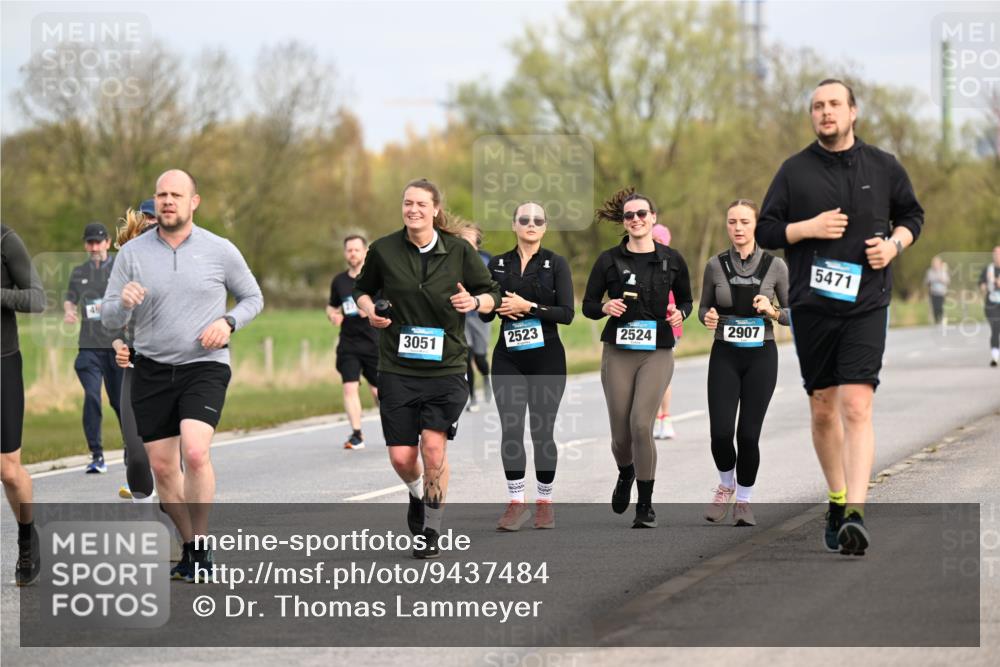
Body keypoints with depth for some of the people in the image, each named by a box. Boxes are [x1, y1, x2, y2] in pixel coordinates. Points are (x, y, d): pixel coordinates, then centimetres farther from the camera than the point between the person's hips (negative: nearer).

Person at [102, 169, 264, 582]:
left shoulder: (220, 251, -2)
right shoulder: (133, 253, 0)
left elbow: (252, 298, 11)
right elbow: (109, 319, 1)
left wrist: (228, 322, -9)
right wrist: (124, 303, -23)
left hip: (205, 367, -3)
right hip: (152, 371, 3)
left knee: (195, 452, -23)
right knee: (162, 467, 4)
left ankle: (201, 548, -10)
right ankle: (190, 546, 23)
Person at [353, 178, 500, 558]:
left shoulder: (459, 251, -1)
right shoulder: (384, 250, -1)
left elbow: (492, 294, 8)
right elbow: (362, 289, 16)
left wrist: (475, 302, -14)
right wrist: (369, 310, -5)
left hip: (446, 367, -1)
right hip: (397, 368, 1)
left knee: (434, 447, -11)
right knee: (401, 457, -2)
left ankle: (431, 531, 6)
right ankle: (417, 493, 34)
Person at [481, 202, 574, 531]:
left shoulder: (556, 264, 0)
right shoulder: (498, 264, 9)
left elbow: (567, 313, -8)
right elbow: (484, 313, 10)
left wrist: (528, 307, -17)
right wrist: (500, 307, -11)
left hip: (546, 358, -2)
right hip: (508, 358, 2)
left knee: (541, 431, 0)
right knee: (510, 430, -6)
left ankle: (544, 502, 13)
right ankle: (516, 502, 3)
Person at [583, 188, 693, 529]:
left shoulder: (671, 260, 4)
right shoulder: (609, 260, 2)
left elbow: (685, 300, 16)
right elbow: (588, 305, 7)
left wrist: (679, 314, -6)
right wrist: (605, 307, -15)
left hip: (657, 353, -1)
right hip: (618, 353, 1)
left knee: (641, 424, -16)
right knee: (621, 432, 3)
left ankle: (646, 504, -3)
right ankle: (625, 474, 40)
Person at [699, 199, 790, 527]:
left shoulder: (774, 265, -3)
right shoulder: (715, 265, 0)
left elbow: (793, 314, 3)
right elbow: (703, 307, 11)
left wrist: (772, 311, -17)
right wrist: (708, 317, -11)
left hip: (761, 356, -1)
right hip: (725, 356, 1)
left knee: (749, 434, -4)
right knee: (721, 432, -9)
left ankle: (744, 501, 17)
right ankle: (726, 485, 22)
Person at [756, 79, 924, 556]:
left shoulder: (883, 168, 6)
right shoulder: (795, 171, 4)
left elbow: (912, 214, 19)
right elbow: (765, 230, 5)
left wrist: (895, 243, -1)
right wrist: (808, 227, -11)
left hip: (865, 305, -2)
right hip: (810, 305, 2)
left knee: (856, 406, -15)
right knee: (823, 409, 10)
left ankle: (855, 513, -22)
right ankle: (837, 500, 27)